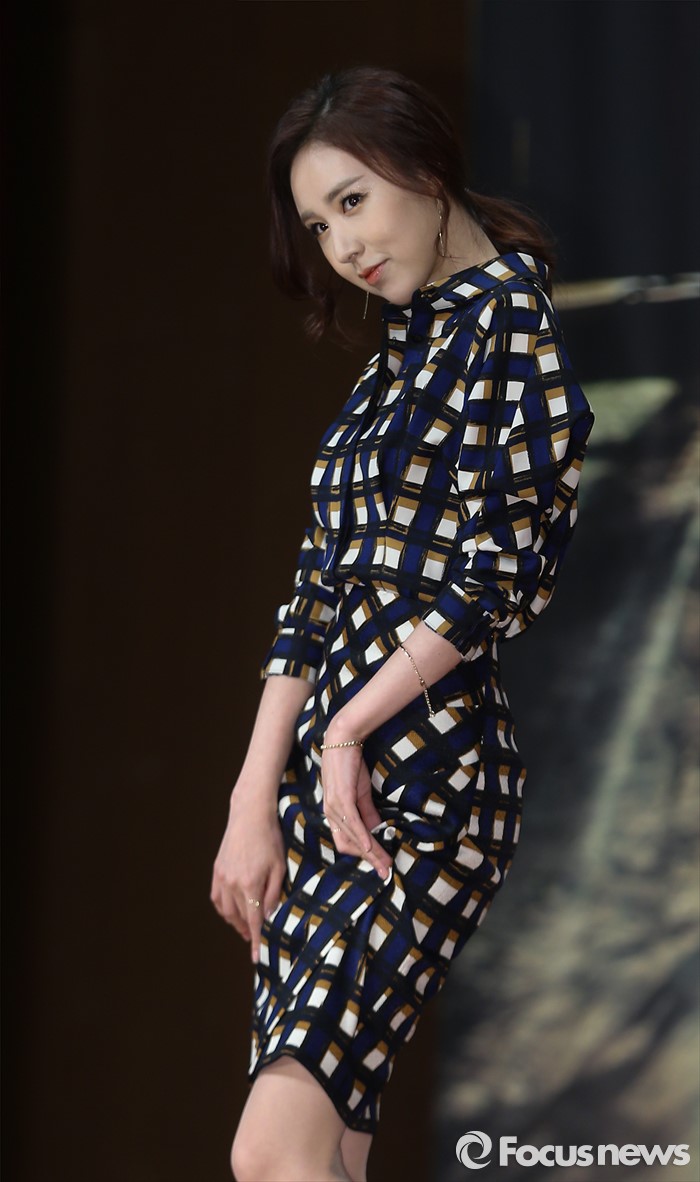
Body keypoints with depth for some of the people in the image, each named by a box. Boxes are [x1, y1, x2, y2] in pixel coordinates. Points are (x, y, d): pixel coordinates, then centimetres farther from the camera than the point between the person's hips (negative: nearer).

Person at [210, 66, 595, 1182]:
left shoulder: (519, 314, -5)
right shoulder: (403, 346, 20)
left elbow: (508, 566, -13)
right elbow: (321, 585, 16)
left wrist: (352, 729, -9)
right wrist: (257, 799, 8)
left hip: (427, 782, -8)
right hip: (321, 777, 8)